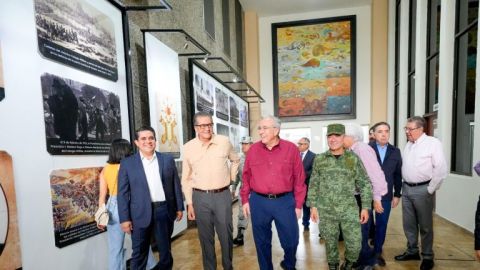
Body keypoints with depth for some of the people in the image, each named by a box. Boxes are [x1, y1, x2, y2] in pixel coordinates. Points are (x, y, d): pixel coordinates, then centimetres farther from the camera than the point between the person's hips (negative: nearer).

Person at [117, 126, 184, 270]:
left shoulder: (168, 159, 4)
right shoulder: (127, 163, -1)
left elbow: (176, 185, 6)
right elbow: (123, 193, -2)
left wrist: (179, 207, 6)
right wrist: (125, 218, -5)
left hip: (164, 210, 2)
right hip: (140, 214, -1)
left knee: (165, 250, 15)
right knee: (139, 253, 11)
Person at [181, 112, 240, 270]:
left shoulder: (224, 142, -3)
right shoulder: (188, 147, -3)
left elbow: (235, 160, 17)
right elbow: (186, 178, 2)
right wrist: (189, 203, 2)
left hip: (222, 195, 0)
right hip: (200, 197, 0)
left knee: (226, 235, 11)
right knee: (206, 237, 13)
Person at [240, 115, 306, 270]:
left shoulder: (291, 149, -4)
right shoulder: (253, 149, 0)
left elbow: (299, 179, -1)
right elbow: (246, 176, 5)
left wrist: (299, 204, -1)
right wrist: (245, 199, 5)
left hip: (285, 201, 0)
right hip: (258, 202, 1)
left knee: (290, 240, 13)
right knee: (262, 241, 14)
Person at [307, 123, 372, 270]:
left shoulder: (353, 158, -2)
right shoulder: (319, 159, -1)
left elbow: (365, 184, 3)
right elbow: (313, 185, 4)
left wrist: (365, 207, 0)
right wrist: (313, 206, 1)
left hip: (349, 211, 0)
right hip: (326, 211, 0)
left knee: (355, 244, 5)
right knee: (330, 244, 12)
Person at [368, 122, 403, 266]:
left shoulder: (395, 151, 5)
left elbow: (398, 174, 8)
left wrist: (397, 194, 6)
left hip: (385, 195, 3)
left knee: (382, 225, 12)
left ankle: (378, 252, 30)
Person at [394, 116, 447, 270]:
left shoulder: (433, 143, -9)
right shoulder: (408, 145, 11)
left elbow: (441, 169, -13)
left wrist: (430, 190, -12)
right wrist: (404, 186, 9)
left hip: (422, 190, -6)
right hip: (406, 189, 6)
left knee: (425, 225, 7)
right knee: (409, 224, 15)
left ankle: (427, 257, 24)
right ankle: (412, 251, 30)